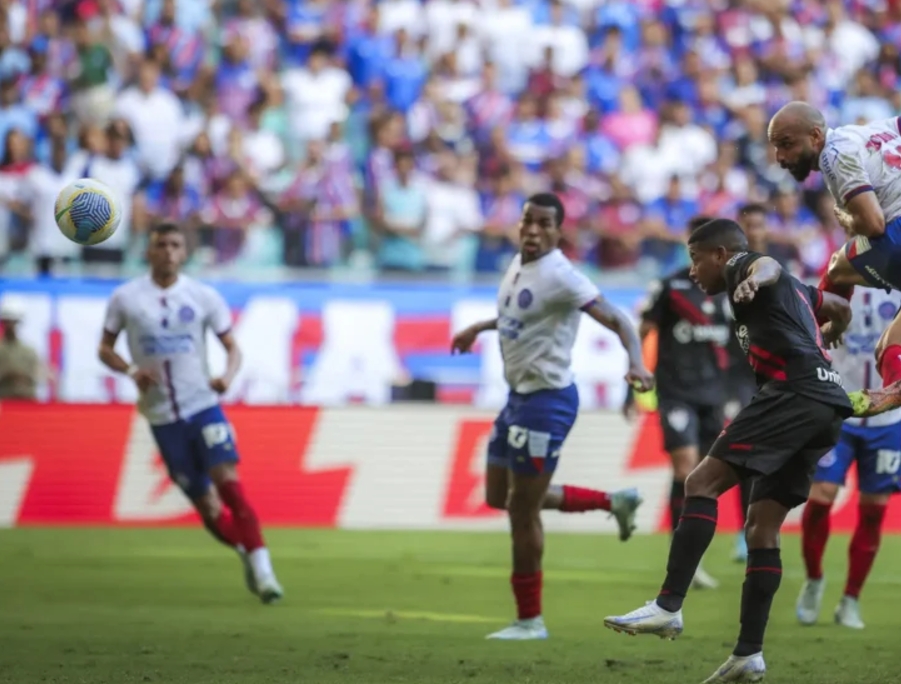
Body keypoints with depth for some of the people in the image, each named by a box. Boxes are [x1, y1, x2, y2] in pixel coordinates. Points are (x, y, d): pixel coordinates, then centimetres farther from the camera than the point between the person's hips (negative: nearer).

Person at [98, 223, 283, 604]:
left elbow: (232, 347, 7)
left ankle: (260, 566, -19)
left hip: (203, 405, -1)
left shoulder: (203, 297, 2)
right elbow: (105, 349, 9)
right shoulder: (126, 298, 2)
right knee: (207, 507, 2)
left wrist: (228, 375, -15)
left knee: (228, 482, -20)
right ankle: (246, 552, 26)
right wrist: (131, 370, -11)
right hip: (162, 416, 1)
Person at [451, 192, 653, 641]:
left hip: (546, 400, -10)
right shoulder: (519, 265, 8)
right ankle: (613, 502, 27)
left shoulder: (559, 276, -20)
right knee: (500, 497, 17)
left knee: (522, 510, -3)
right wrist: (478, 327, 36)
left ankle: (530, 621, 10)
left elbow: (615, 319, -27)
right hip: (519, 396, 10)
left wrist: (636, 362, -43)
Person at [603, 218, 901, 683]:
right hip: (827, 405, 10)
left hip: (795, 394, -10)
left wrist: (754, 280, -45)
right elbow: (841, 308, 48)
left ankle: (668, 607, -27)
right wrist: (821, 345, 66)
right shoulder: (794, 290, 32)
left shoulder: (740, 265, 5)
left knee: (702, 483, -16)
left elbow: (767, 265, -21)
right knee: (763, 523, 10)